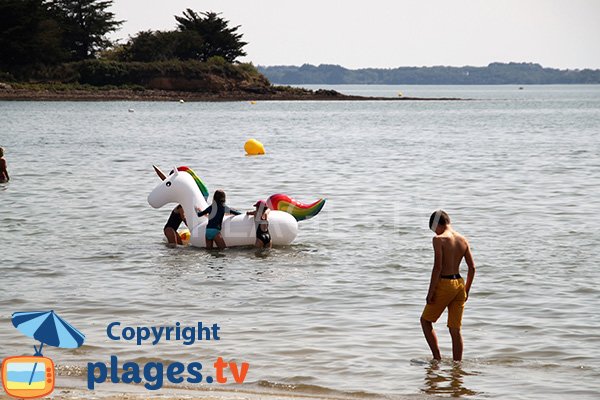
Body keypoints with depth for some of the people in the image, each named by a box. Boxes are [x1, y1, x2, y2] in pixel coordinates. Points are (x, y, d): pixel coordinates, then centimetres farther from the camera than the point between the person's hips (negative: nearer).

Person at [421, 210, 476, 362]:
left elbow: (438, 267, -17)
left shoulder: (439, 239, -12)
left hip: (444, 284, -6)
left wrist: (431, 292, -13)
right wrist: (466, 290, 17)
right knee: (455, 329, 10)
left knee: (425, 320, 12)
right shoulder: (463, 240, 8)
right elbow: (472, 267, 9)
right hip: (459, 284, 6)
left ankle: (437, 358, 4)